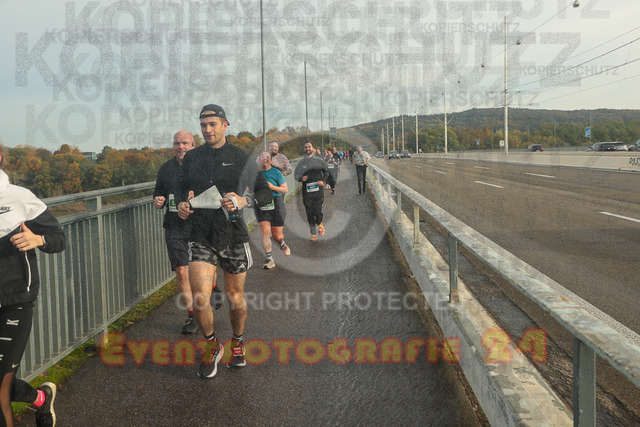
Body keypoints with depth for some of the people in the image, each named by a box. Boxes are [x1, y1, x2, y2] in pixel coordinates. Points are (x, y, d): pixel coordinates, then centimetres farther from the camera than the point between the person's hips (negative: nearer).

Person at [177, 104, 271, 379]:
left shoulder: (240, 158, 1)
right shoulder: (191, 158, 9)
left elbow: (265, 192, 3)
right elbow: (183, 190, 21)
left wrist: (245, 201, -16)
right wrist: (182, 205, -1)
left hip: (234, 235, -1)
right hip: (201, 236, 1)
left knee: (235, 296, 10)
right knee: (200, 298, -12)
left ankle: (237, 342, 37)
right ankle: (212, 346, 14)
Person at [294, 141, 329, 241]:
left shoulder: (319, 160, 5)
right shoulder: (301, 162, 7)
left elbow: (326, 172, 14)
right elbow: (295, 174, 13)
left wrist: (323, 180, -4)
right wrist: (301, 178, -9)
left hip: (318, 189, -1)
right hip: (306, 191, 2)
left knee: (317, 211, -10)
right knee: (310, 214, 4)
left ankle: (319, 224, 23)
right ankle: (314, 233, 17)